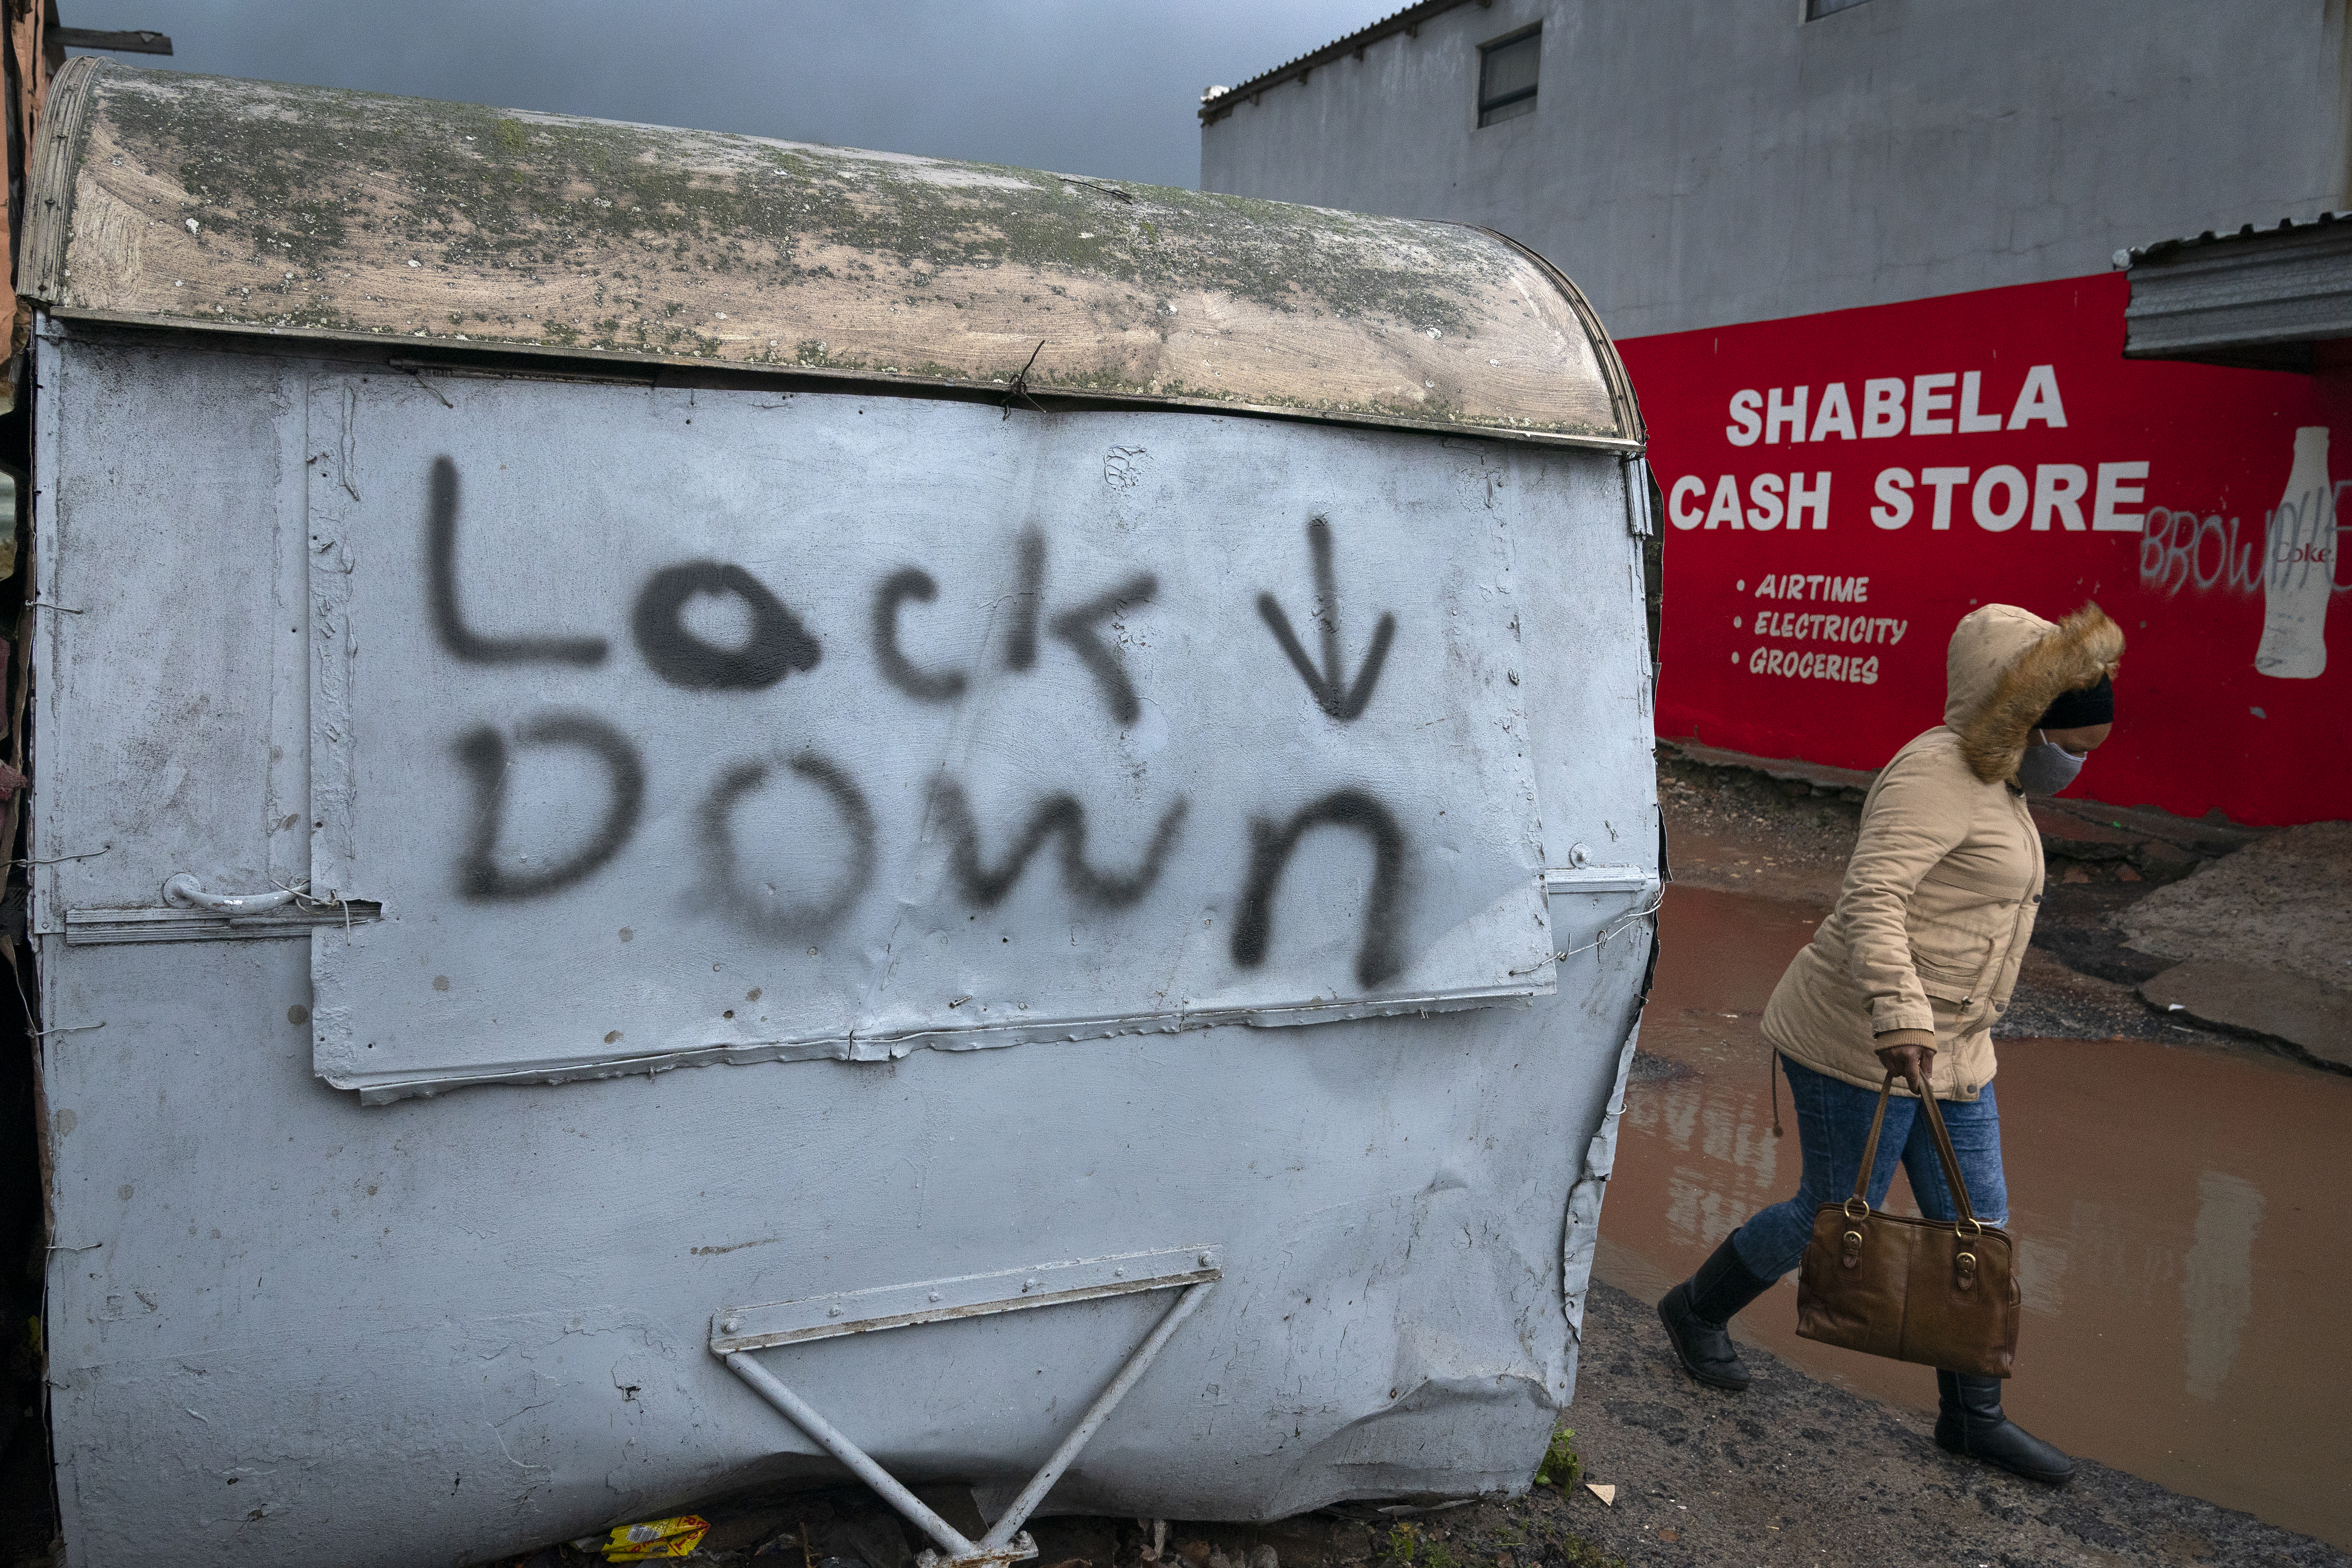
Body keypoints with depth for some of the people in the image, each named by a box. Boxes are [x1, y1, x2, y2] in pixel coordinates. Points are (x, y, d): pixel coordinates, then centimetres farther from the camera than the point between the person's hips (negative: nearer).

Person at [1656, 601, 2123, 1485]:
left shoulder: (1986, 781, 13)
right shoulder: (1940, 772, -19)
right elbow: (1870, 899, -30)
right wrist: (1898, 1017, -39)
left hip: (1941, 1046, 10)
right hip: (1859, 1044, -10)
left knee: (1975, 1226, 12)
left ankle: (1972, 1417, 28)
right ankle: (1697, 1311, 29)